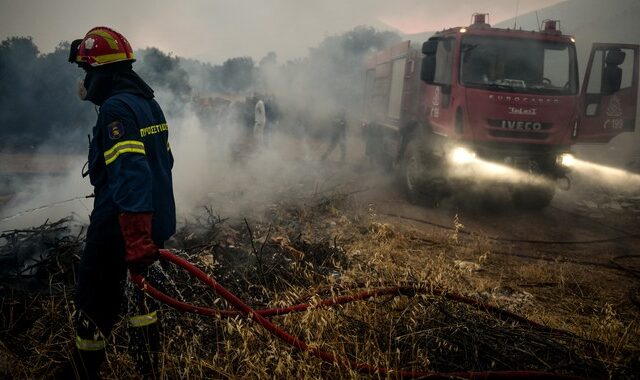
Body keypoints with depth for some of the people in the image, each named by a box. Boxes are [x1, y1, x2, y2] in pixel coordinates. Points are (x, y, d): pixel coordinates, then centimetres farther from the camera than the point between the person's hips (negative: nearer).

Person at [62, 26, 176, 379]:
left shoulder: (116, 108, -18)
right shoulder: (149, 103, 11)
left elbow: (129, 174, -29)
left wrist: (136, 241, -32)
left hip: (121, 228, -9)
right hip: (153, 224, 9)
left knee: (94, 306, 7)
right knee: (140, 295, 21)